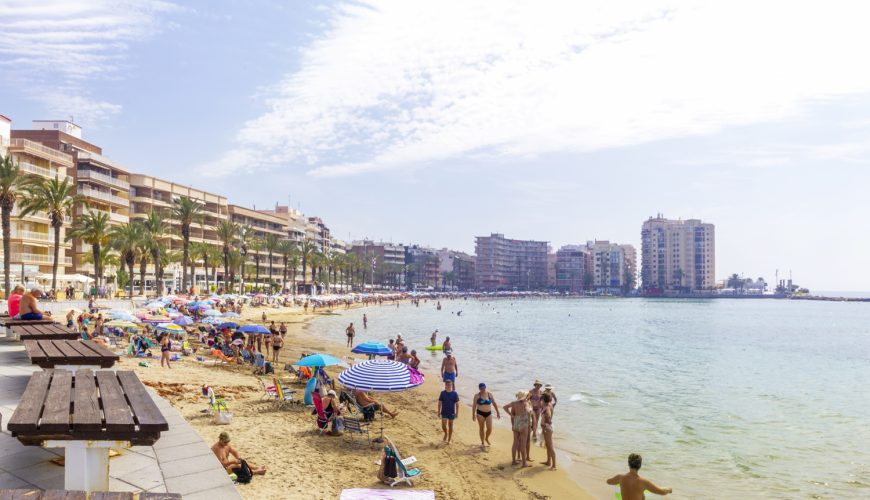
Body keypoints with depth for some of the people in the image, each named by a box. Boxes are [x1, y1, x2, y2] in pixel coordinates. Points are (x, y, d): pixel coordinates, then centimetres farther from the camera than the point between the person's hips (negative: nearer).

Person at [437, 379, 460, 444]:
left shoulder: (454, 393, -6)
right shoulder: (443, 393, -3)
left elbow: (457, 404, -2)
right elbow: (440, 403, 4)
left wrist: (457, 412, -5)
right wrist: (439, 411, 2)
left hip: (451, 413, 0)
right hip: (444, 412, 1)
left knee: (450, 426, 9)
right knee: (443, 426, -5)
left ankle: (449, 440, 21)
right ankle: (446, 434, 27)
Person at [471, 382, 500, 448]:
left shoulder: (489, 394, 0)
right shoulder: (477, 396, -6)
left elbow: (494, 403, 7)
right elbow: (474, 405, -3)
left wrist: (497, 412, 7)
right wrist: (473, 414, -7)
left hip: (488, 413, 2)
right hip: (480, 413, -2)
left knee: (490, 429, -2)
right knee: (482, 428, 6)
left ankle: (487, 438, 28)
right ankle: (482, 442, 21)